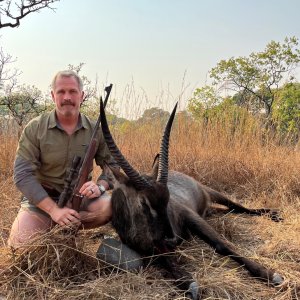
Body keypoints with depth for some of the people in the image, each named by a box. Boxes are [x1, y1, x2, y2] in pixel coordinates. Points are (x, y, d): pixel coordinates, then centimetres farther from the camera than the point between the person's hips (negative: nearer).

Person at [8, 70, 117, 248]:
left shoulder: (96, 130, -3)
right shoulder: (35, 128, -9)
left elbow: (113, 166, 1)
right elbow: (23, 175, -15)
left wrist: (100, 186, -23)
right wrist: (53, 209, -26)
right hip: (41, 198, -1)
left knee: (111, 207, -28)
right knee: (20, 242, -23)